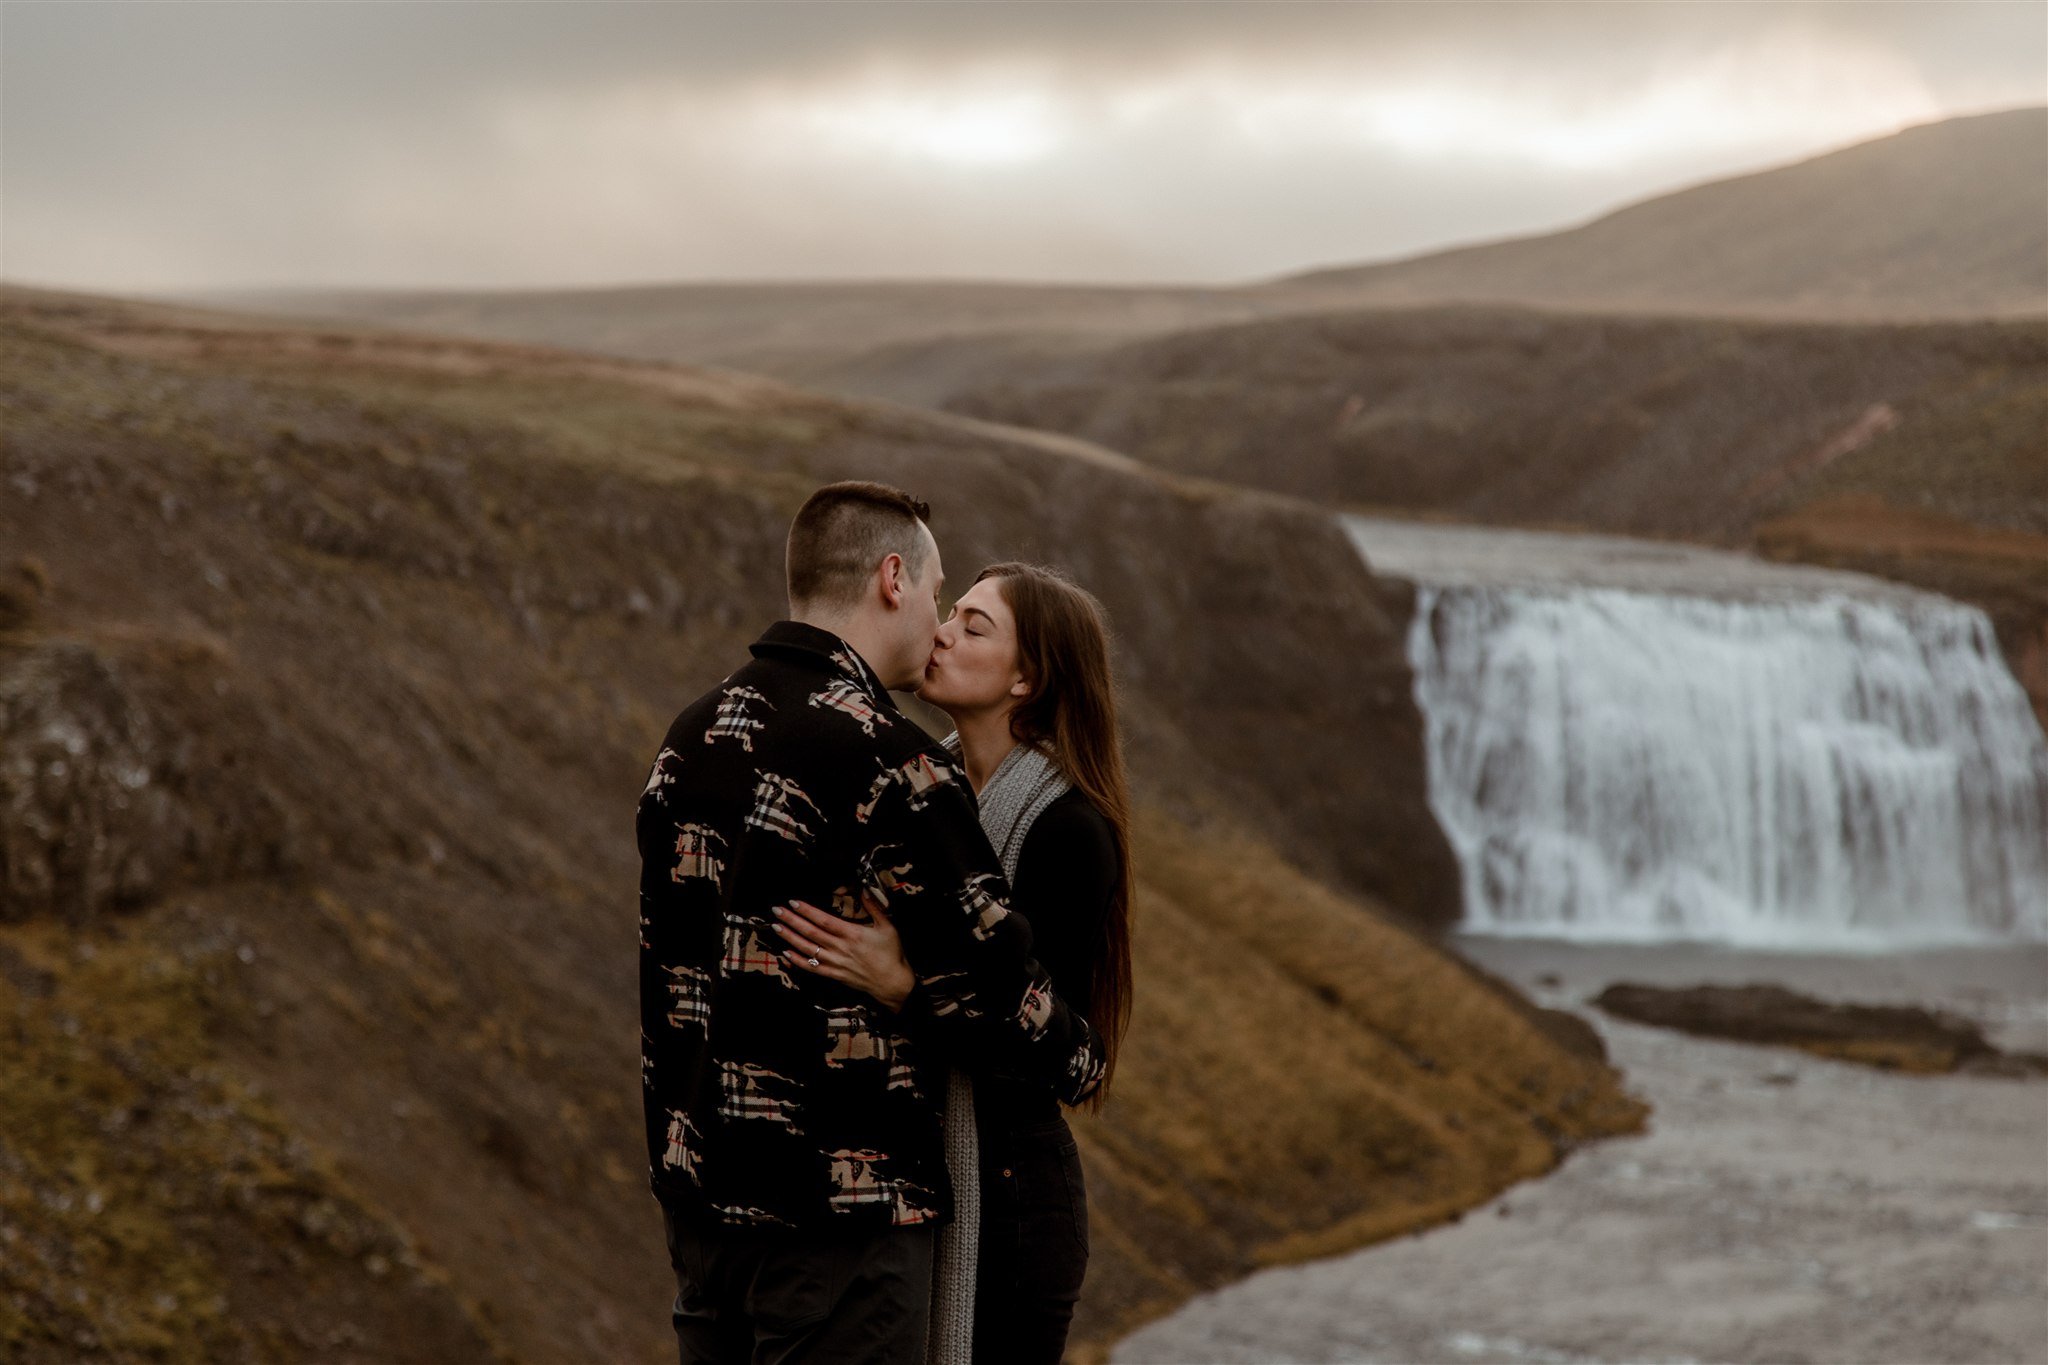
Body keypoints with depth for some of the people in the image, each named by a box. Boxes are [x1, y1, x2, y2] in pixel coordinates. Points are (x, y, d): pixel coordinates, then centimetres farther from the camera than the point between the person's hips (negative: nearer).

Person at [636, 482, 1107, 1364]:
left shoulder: (691, 737, 9)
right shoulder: (885, 762, -17)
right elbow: (988, 984, -14)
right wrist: (1081, 1064, 5)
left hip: (696, 1188, 8)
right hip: (837, 1206, -8)